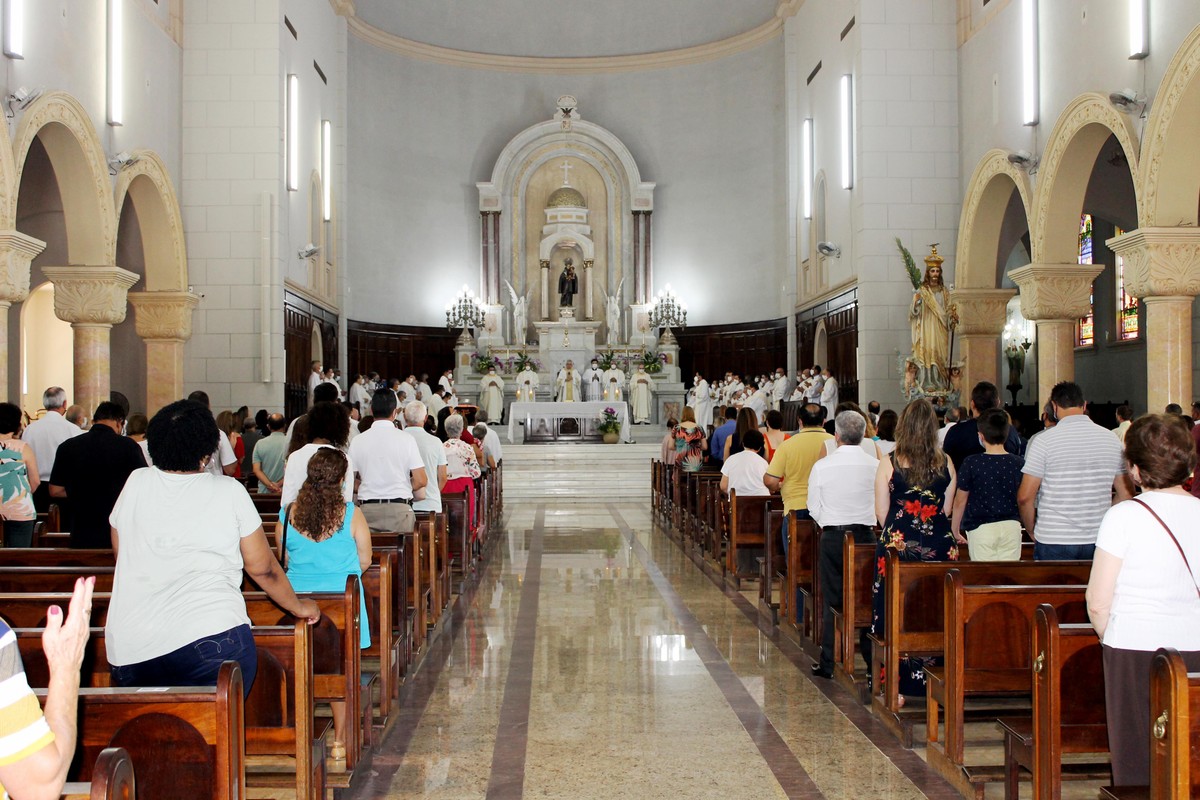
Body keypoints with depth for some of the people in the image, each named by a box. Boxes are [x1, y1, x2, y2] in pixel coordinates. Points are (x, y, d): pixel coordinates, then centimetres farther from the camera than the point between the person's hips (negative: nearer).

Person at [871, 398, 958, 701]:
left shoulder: (890, 463, -7)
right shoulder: (946, 463, -1)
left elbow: (881, 512, -1)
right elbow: (948, 509, 8)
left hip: (899, 543, -2)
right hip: (939, 544, 2)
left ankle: (895, 680, 10)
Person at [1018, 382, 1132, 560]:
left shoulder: (1044, 440, -8)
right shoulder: (1111, 438, 4)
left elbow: (1025, 497, -10)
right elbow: (1126, 494, 8)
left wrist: (1032, 531, 5)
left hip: (1053, 542, -3)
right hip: (1098, 542, 4)